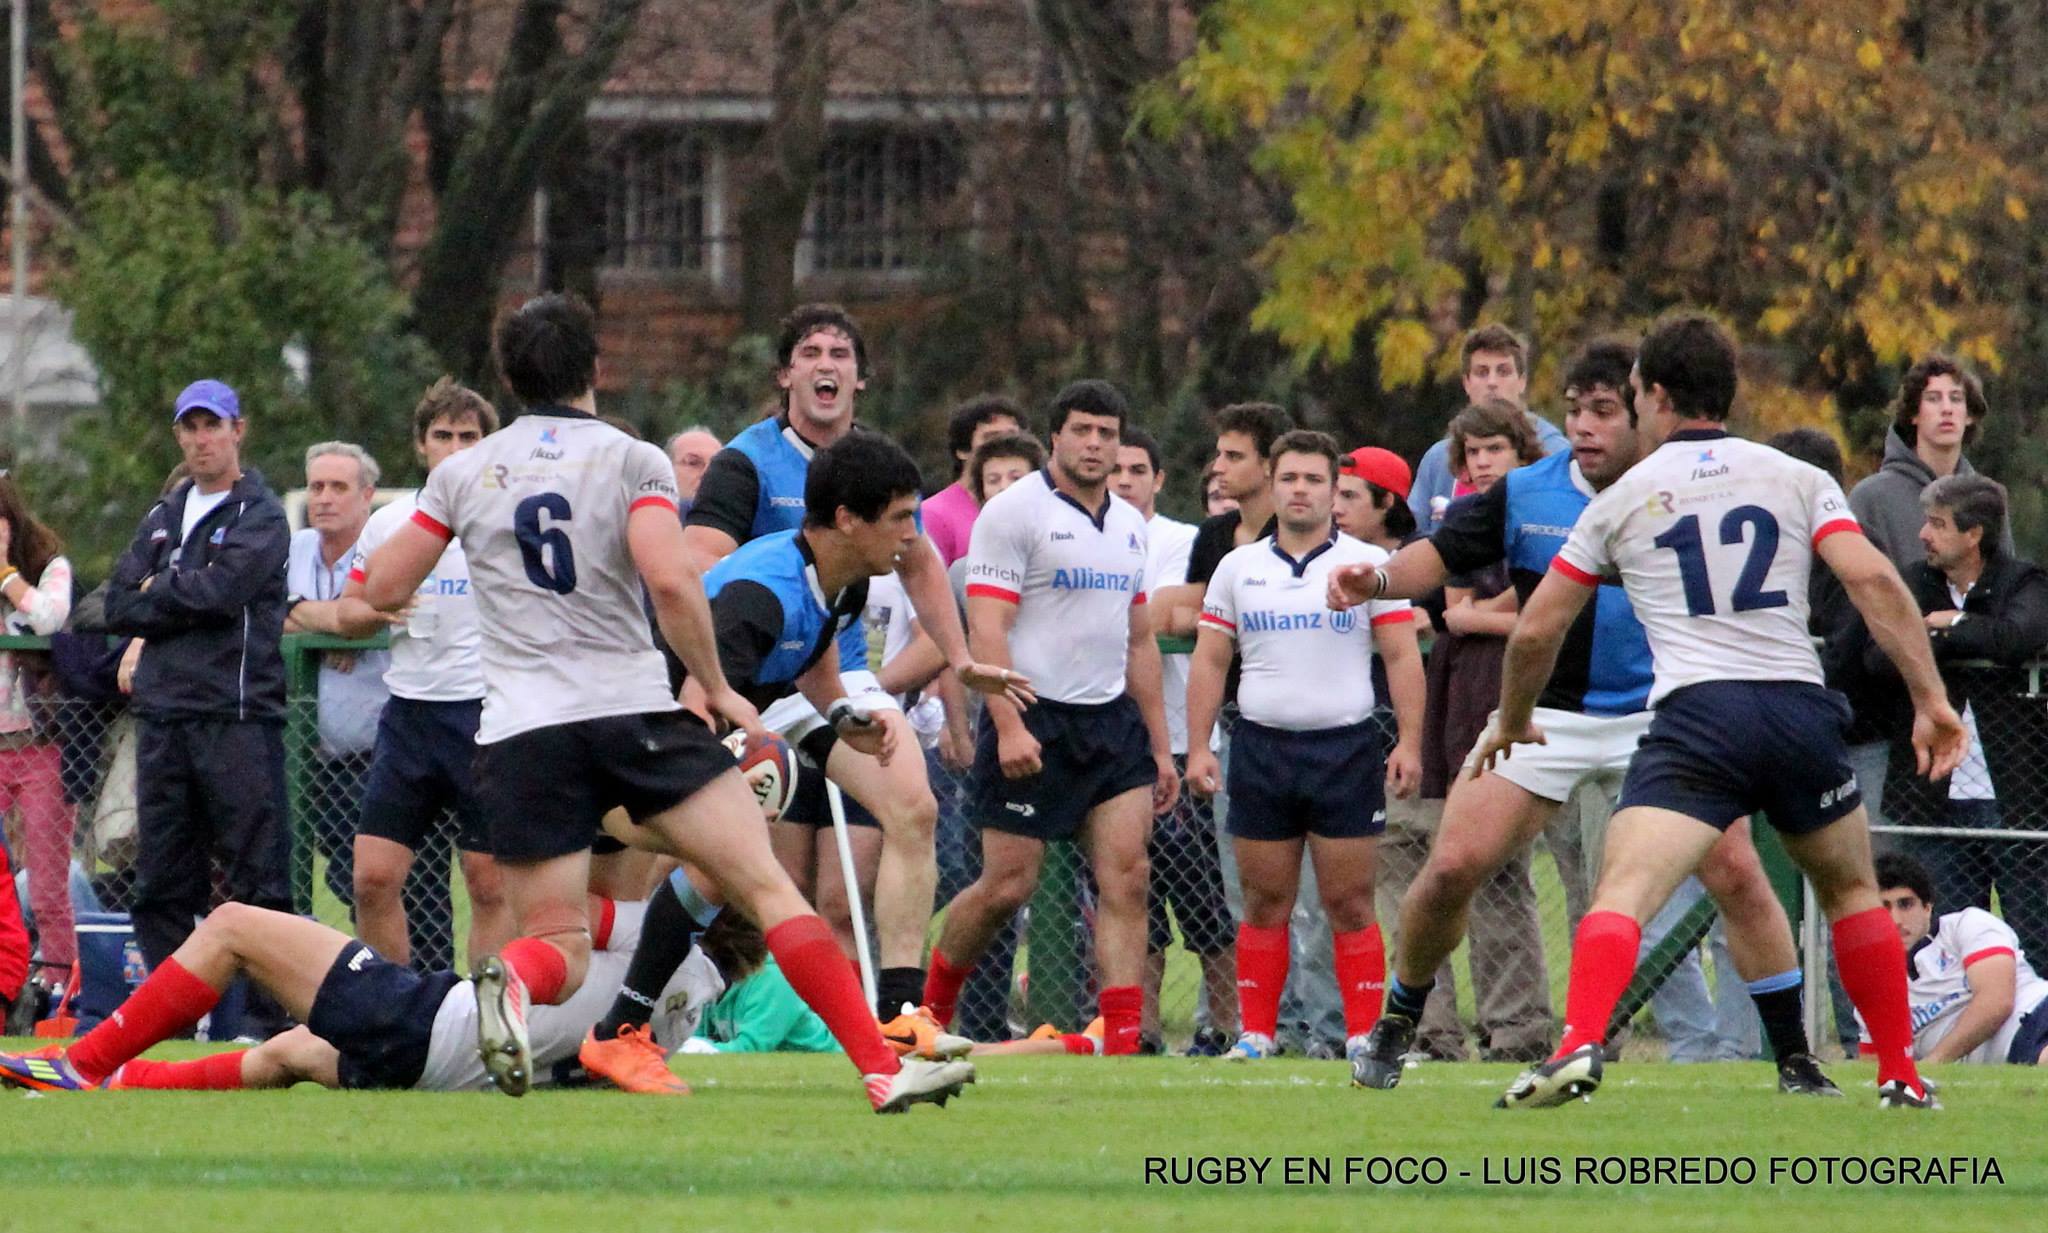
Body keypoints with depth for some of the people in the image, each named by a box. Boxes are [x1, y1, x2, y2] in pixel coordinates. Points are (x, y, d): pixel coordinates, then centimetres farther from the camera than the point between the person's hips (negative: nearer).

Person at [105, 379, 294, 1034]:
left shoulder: (260, 515, 1)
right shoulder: (162, 519, 21)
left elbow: (223, 588, -15)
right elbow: (118, 608, 12)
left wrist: (158, 594, 0)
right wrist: (188, 603, -2)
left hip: (237, 715, -6)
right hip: (162, 718, 6)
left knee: (257, 879, -8)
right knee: (160, 882, 6)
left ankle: (272, 1014, -8)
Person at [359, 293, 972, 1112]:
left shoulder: (464, 474, 9)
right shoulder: (630, 461, 1)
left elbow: (383, 590, 12)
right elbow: (670, 580, -14)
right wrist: (717, 689, -3)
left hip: (519, 729, 2)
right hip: (635, 708, -2)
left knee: (557, 944, 6)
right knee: (768, 888, 0)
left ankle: (510, 981, -31)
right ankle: (880, 1066, -11)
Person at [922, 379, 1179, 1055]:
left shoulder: (1129, 524, 15)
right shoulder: (1014, 512, -7)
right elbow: (986, 629, -13)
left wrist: (1160, 746, 18)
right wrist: (1008, 726, -23)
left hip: (1112, 721, 6)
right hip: (1034, 721, -6)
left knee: (1126, 878, -7)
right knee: (1006, 885, -3)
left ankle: (1122, 1038, -10)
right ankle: (930, 1007, 20)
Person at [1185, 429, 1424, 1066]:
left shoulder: (1368, 564, 3)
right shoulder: (1237, 567, 11)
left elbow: (1402, 656, 1)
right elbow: (1209, 661, 11)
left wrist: (1409, 743, -9)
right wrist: (1198, 746, 2)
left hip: (1345, 747, -2)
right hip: (1261, 747, 2)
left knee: (1349, 904, -5)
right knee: (1265, 903, 3)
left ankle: (1364, 1033, -2)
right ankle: (1255, 1034, 8)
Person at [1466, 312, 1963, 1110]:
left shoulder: (1621, 500, 12)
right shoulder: (1798, 480, 13)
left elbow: (1535, 632, 16)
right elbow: (1872, 579, -2)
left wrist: (1512, 723, 34)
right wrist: (1930, 700, -1)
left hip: (1695, 716, -3)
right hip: (1800, 708, 3)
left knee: (1623, 894, -14)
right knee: (1851, 891, 25)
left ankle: (1579, 1046, -39)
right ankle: (1901, 1075, 27)